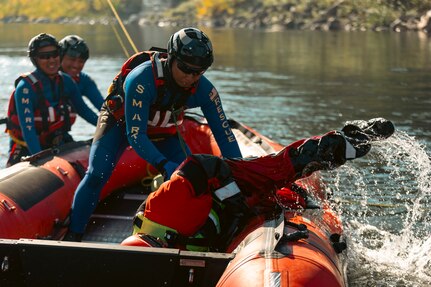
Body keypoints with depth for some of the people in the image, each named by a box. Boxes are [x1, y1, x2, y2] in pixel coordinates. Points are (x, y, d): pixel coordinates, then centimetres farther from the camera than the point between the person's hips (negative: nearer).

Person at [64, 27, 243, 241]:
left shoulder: (204, 90, -27)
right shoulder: (142, 79, -40)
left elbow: (224, 134, -21)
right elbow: (135, 135, -40)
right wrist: (164, 165, -53)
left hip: (164, 133, 4)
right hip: (121, 123, -4)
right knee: (97, 174, -22)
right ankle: (72, 236, -9)